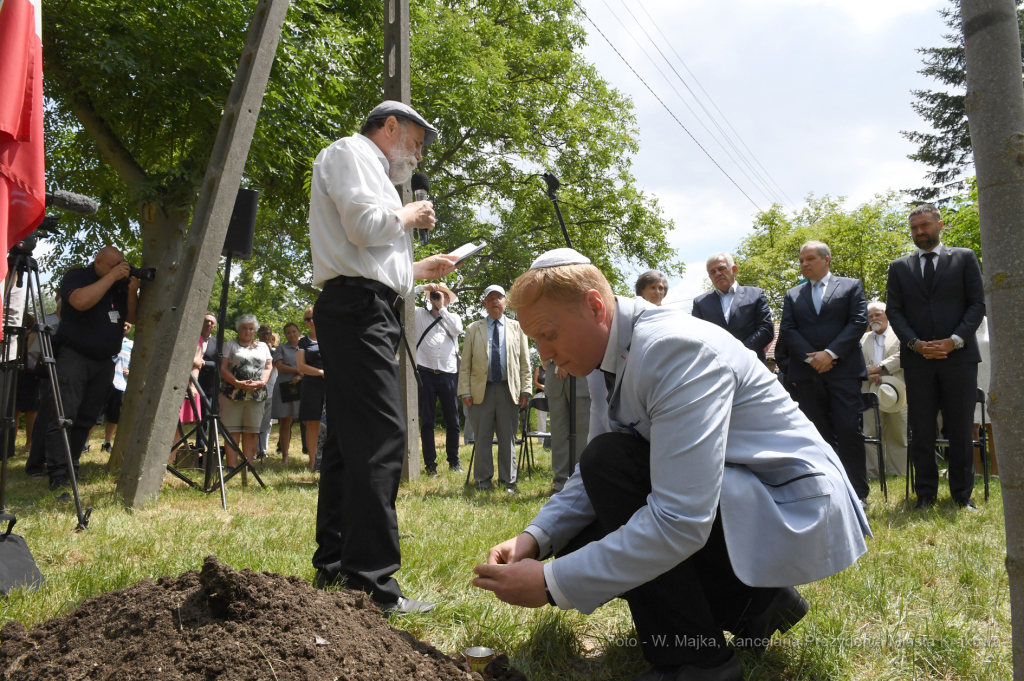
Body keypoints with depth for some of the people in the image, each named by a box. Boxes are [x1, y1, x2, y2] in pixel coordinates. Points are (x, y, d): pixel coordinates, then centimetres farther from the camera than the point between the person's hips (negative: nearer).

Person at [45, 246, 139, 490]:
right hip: (74, 356, -5)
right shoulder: (76, 276, -3)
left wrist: (132, 292, -5)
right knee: (64, 414, -13)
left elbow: (132, 318, 11)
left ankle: (71, 466, 9)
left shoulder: (121, 285, 13)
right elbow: (81, 301, -23)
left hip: (104, 361, 6)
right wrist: (111, 277, -18)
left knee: (87, 418, 3)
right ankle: (57, 473, -16)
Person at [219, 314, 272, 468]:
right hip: (233, 394, -2)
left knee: (251, 432, 0)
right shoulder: (230, 345, 12)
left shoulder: (263, 346, 20)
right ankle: (232, 468, -6)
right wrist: (238, 383, -13)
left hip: (257, 395, 2)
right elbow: (223, 368, 2)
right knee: (232, 432, -5)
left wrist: (261, 382, -6)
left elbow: (268, 367, 14)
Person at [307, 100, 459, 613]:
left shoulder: (368, 168, 31)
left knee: (350, 439, 9)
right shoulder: (350, 151, 2)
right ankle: (371, 582, -18)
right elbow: (364, 226, -16)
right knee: (381, 435, -17)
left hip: (364, 311, 11)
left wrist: (421, 269, 27)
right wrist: (409, 217, 1)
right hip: (357, 307, -11)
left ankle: (333, 567, 15)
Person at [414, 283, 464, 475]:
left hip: (448, 375, 1)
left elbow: (457, 329, -8)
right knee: (427, 420, 2)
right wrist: (422, 287, -4)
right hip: (426, 373, -1)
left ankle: (454, 461, 18)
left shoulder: (453, 317, 14)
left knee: (452, 420, 5)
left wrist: (441, 308, -6)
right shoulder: (420, 314, 11)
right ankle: (430, 464, 8)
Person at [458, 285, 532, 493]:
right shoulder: (473, 329, 10)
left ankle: (508, 481, 12)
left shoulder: (516, 327, 12)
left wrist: (525, 390, 1)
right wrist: (465, 392, -3)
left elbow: (525, 363, 9)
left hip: (509, 390, 0)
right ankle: (483, 480, 13)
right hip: (482, 390, 0)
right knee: (482, 438, 3)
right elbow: (465, 364, 6)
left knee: (508, 438, 4)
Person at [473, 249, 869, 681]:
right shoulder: (622, 354, 3)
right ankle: (754, 603, 12)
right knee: (579, 546, 3)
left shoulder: (674, 346, -27)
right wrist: (535, 537, -7)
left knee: (611, 461, -25)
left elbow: (680, 520, -33)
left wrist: (553, 583, -29)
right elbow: (593, 476, 10)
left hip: (795, 514, -9)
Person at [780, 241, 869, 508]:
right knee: (817, 434, 4)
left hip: (843, 369, -2)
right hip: (807, 373, 3)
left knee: (849, 431, -7)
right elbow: (787, 330, 7)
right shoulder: (792, 295, 17)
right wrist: (810, 357, -9)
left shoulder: (851, 286, 10)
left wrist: (831, 353, -12)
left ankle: (857, 493, 0)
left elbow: (858, 322, -1)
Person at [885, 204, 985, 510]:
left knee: (961, 429, 3)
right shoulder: (899, 267, 11)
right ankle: (926, 493, 11)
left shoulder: (964, 258, 8)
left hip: (959, 355, -1)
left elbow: (977, 303, 2)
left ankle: (962, 494, 13)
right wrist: (916, 343, -9)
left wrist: (955, 340, -11)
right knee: (921, 431, 3)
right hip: (917, 359, 1)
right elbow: (894, 311, 6)